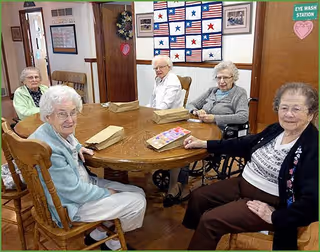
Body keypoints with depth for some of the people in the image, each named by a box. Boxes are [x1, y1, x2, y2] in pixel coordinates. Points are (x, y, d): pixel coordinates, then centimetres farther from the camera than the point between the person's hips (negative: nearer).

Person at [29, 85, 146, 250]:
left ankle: (98, 235, 18)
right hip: (72, 205, -9)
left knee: (139, 193, 6)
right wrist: (107, 193, -11)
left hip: (85, 182, 9)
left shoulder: (61, 131, -4)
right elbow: (76, 192, -26)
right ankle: (111, 242, 21)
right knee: (138, 203, -8)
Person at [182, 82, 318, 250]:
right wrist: (204, 144, 7)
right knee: (198, 197, 11)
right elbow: (244, 145, 10)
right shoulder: (277, 129, -1)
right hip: (244, 183, 8)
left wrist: (274, 217, -24)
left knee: (210, 221, -16)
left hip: (269, 203, -8)